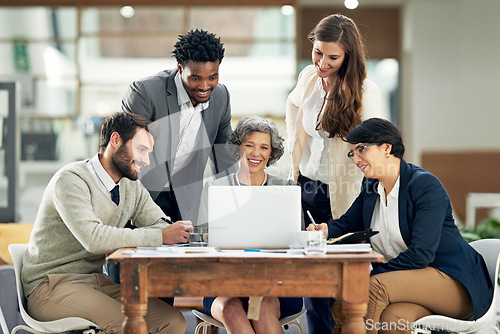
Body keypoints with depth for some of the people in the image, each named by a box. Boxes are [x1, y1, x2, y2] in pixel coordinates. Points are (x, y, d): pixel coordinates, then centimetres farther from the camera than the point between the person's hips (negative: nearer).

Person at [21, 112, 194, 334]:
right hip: (50, 284, -7)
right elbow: (93, 238, -27)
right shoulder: (71, 179, -14)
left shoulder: (133, 188, 11)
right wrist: (160, 237, -26)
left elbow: (162, 225, 1)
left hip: (96, 280, 7)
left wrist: (122, 242, -19)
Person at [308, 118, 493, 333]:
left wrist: (370, 278, -23)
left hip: (454, 282, -5)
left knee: (377, 286, -31)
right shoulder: (370, 186, 10)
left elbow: (420, 254, -21)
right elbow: (347, 224, 22)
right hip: (405, 280, 5)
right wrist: (326, 230, -3)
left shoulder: (425, 184, -13)